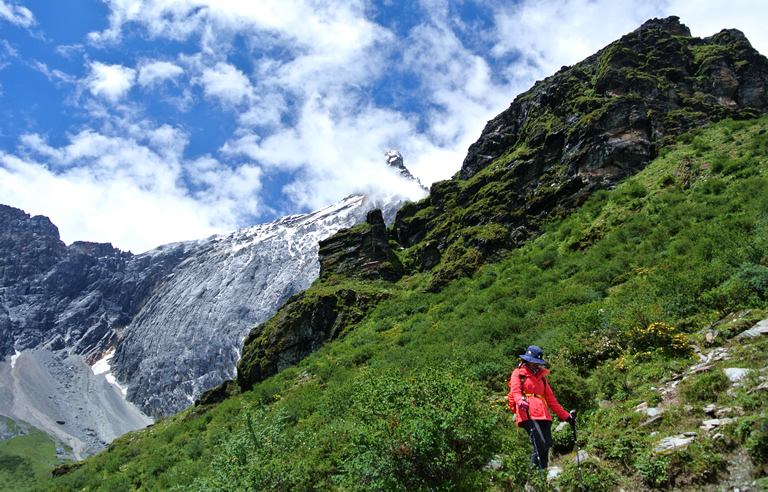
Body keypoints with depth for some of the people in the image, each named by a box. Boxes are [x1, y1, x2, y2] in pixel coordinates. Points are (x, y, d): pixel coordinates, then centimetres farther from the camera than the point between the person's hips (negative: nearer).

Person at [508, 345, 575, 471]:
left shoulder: (541, 376, 28)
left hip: (543, 415, 6)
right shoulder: (518, 373, 10)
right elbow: (515, 391, -6)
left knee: (547, 445, -7)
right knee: (540, 445, -20)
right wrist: (521, 401, -30)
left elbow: (550, 399, 29)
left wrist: (566, 416, 25)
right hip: (528, 414, -6)